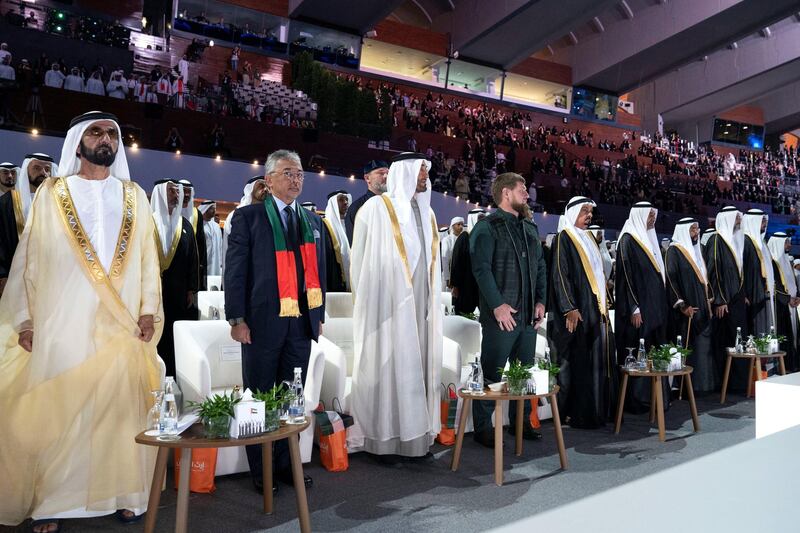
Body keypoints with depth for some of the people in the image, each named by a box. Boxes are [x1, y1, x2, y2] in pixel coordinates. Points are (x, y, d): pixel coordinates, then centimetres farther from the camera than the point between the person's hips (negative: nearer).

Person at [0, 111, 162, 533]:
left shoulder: (134, 196, 11)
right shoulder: (51, 193, 7)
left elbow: (147, 258, 8)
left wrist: (148, 309, -1)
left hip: (122, 324, 1)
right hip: (63, 323, -1)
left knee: (120, 406, 3)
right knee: (57, 411, 2)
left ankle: (121, 491, 15)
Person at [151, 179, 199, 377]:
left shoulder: (185, 225, 11)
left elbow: (193, 258, 9)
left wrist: (191, 290, 4)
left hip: (179, 292, 3)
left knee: (175, 338, 3)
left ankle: (174, 376, 10)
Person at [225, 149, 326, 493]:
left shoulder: (312, 220, 13)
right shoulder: (248, 216, -1)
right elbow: (235, 269, -5)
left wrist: (319, 315, 12)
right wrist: (237, 319, -11)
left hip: (301, 322, 4)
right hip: (263, 321, -4)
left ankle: (287, 464, 25)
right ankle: (260, 471, 21)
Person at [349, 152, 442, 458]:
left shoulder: (426, 212, 16)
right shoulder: (377, 208, -4)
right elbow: (360, 259, -3)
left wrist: (434, 301, 13)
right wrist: (369, 303, -3)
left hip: (422, 306, 6)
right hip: (389, 304, -6)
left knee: (418, 367, 7)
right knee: (389, 367, -3)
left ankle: (415, 434, 15)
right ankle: (385, 438, 8)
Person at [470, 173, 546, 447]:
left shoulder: (530, 228, 17)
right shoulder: (487, 227, -7)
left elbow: (540, 267, 20)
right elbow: (481, 268, -15)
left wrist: (540, 300, 9)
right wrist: (497, 304, -19)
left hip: (528, 314, 7)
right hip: (501, 314, -7)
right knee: (492, 373, 0)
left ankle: (520, 422, 28)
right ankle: (482, 429, 11)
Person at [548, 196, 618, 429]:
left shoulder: (587, 238, 18)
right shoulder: (564, 238, -7)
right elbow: (560, 275, -15)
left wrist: (604, 302, 16)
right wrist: (569, 308, -21)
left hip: (595, 309, 8)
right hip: (577, 311, -8)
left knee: (597, 360, 9)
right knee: (577, 362, -5)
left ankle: (597, 409, 18)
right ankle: (576, 413, 2)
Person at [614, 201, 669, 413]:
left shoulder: (649, 239, 16)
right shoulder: (628, 240, -9)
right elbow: (626, 276, -15)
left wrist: (661, 305, 17)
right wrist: (634, 309, -20)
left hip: (655, 306, 9)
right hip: (638, 308, -8)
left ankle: (654, 397, 16)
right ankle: (636, 400, 2)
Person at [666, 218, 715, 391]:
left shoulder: (696, 250, 16)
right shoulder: (674, 251, -9)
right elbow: (671, 280, -15)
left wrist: (709, 299, 14)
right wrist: (682, 305, -20)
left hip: (702, 307, 8)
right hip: (687, 311, -8)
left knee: (703, 346, 8)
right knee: (687, 348, -6)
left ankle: (703, 382, 15)